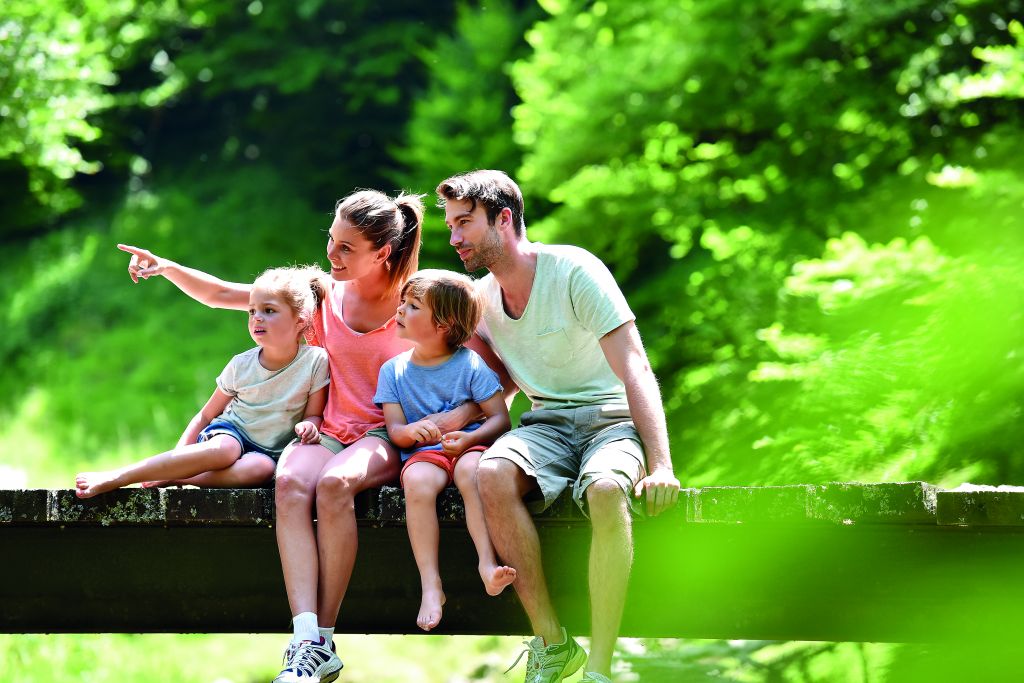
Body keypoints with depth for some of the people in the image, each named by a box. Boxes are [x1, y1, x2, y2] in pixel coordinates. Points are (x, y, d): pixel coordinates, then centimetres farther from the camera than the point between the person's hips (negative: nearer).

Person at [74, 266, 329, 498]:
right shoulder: (241, 365, -3)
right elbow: (206, 415, 6)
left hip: (267, 451, 0)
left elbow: (314, 414, 1)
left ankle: (170, 478, -34)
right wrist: (177, 458, -4)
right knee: (224, 449, -39)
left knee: (261, 467, -39)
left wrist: (310, 426, -23)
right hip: (230, 431, 0)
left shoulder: (315, 361, -9)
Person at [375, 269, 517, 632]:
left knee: (473, 470, -38)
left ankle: (487, 563, -43)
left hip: (467, 446, -1)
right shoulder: (393, 370, 10)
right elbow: (394, 428, 5)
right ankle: (430, 585, -38)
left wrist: (469, 438, -20)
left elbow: (500, 418, -1)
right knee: (417, 481, -34)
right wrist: (410, 432, -20)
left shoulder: (470, 364, 2)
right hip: (422, 452, 1)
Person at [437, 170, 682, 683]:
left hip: (610, 417, -5)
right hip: (546, 423, 5)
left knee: (605, 491, -40)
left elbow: (635, 370, -15)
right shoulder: (481, 298, 10)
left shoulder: (573, 270, -9)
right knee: (493, 475, -31)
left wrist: (660, 465, -27)